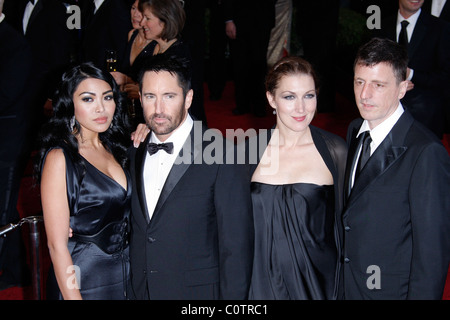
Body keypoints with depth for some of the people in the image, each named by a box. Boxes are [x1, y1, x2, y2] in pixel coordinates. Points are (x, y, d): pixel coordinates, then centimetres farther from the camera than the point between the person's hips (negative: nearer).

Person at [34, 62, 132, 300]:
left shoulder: (112, 149, 6)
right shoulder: (60, 157, -14)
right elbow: (57, 244, -16)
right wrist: (73, 297, -20)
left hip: (124, 277, 7)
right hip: (84, 282, -7)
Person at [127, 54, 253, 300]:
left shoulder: (222, 156, -13)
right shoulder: (134, 154, 5)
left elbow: (236, 245, -13)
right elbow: (133, 230, 12)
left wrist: (232, 296, -15)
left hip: (198, 290, -4)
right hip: (139, 290, 5)